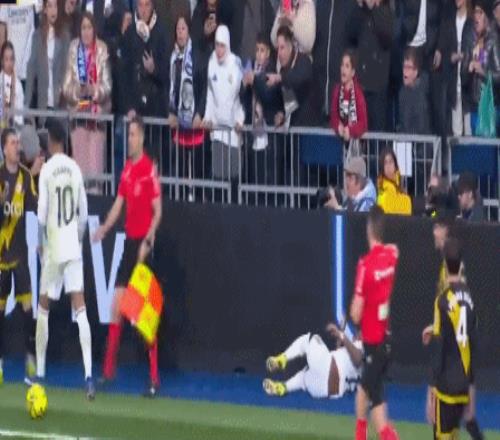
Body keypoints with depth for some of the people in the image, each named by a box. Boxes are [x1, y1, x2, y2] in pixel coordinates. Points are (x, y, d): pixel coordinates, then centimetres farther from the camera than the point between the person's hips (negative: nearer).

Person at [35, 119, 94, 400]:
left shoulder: (47, 171, -7)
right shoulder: (75, 169, 5)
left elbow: (42, 215, -10)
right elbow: (83, 215, 9)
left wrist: (41, 245, 5)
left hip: (53, 248, -3)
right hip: (73, 249, 3)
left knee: (44, 308, 13)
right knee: (80, 308, -5)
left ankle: (40, 371, 17)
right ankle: (89, 374, -17)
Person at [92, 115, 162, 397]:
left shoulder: (150, 169, -12)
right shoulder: (127, 169, 11)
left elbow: (158, 211, -14)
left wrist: (148, 241, -23)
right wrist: (104, 229, 3)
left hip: (143, 244, -8)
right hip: (129, 241, 8)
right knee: (117, 305, 9)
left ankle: (155, 377, -5)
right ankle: (109, 369, 16)